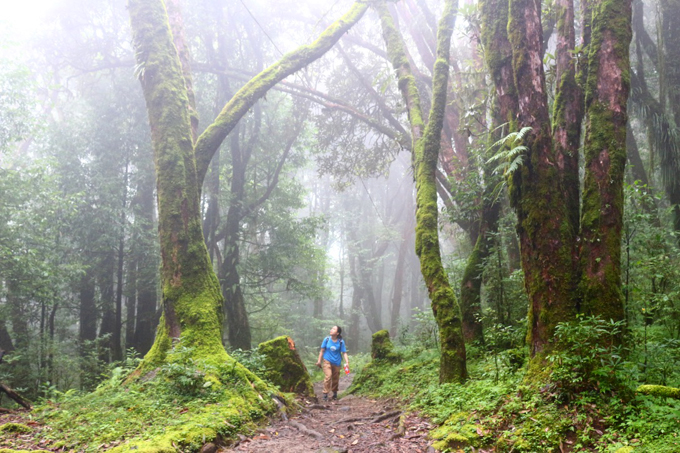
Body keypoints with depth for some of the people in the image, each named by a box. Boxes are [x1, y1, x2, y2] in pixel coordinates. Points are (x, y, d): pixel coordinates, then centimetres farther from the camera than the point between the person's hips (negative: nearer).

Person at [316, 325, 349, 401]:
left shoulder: (341, 342, -8)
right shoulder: (326, 339, -7)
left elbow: (344, 352, -4)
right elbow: (322, 350, 2)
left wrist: (347, 362, -16)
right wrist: (319, 361, 3)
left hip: (336, 362, 1)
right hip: (327, 361, -1)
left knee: (335, 379, 11)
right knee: (328, 377, -17)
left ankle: (335, 392, 33)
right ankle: (325, 394, -9)